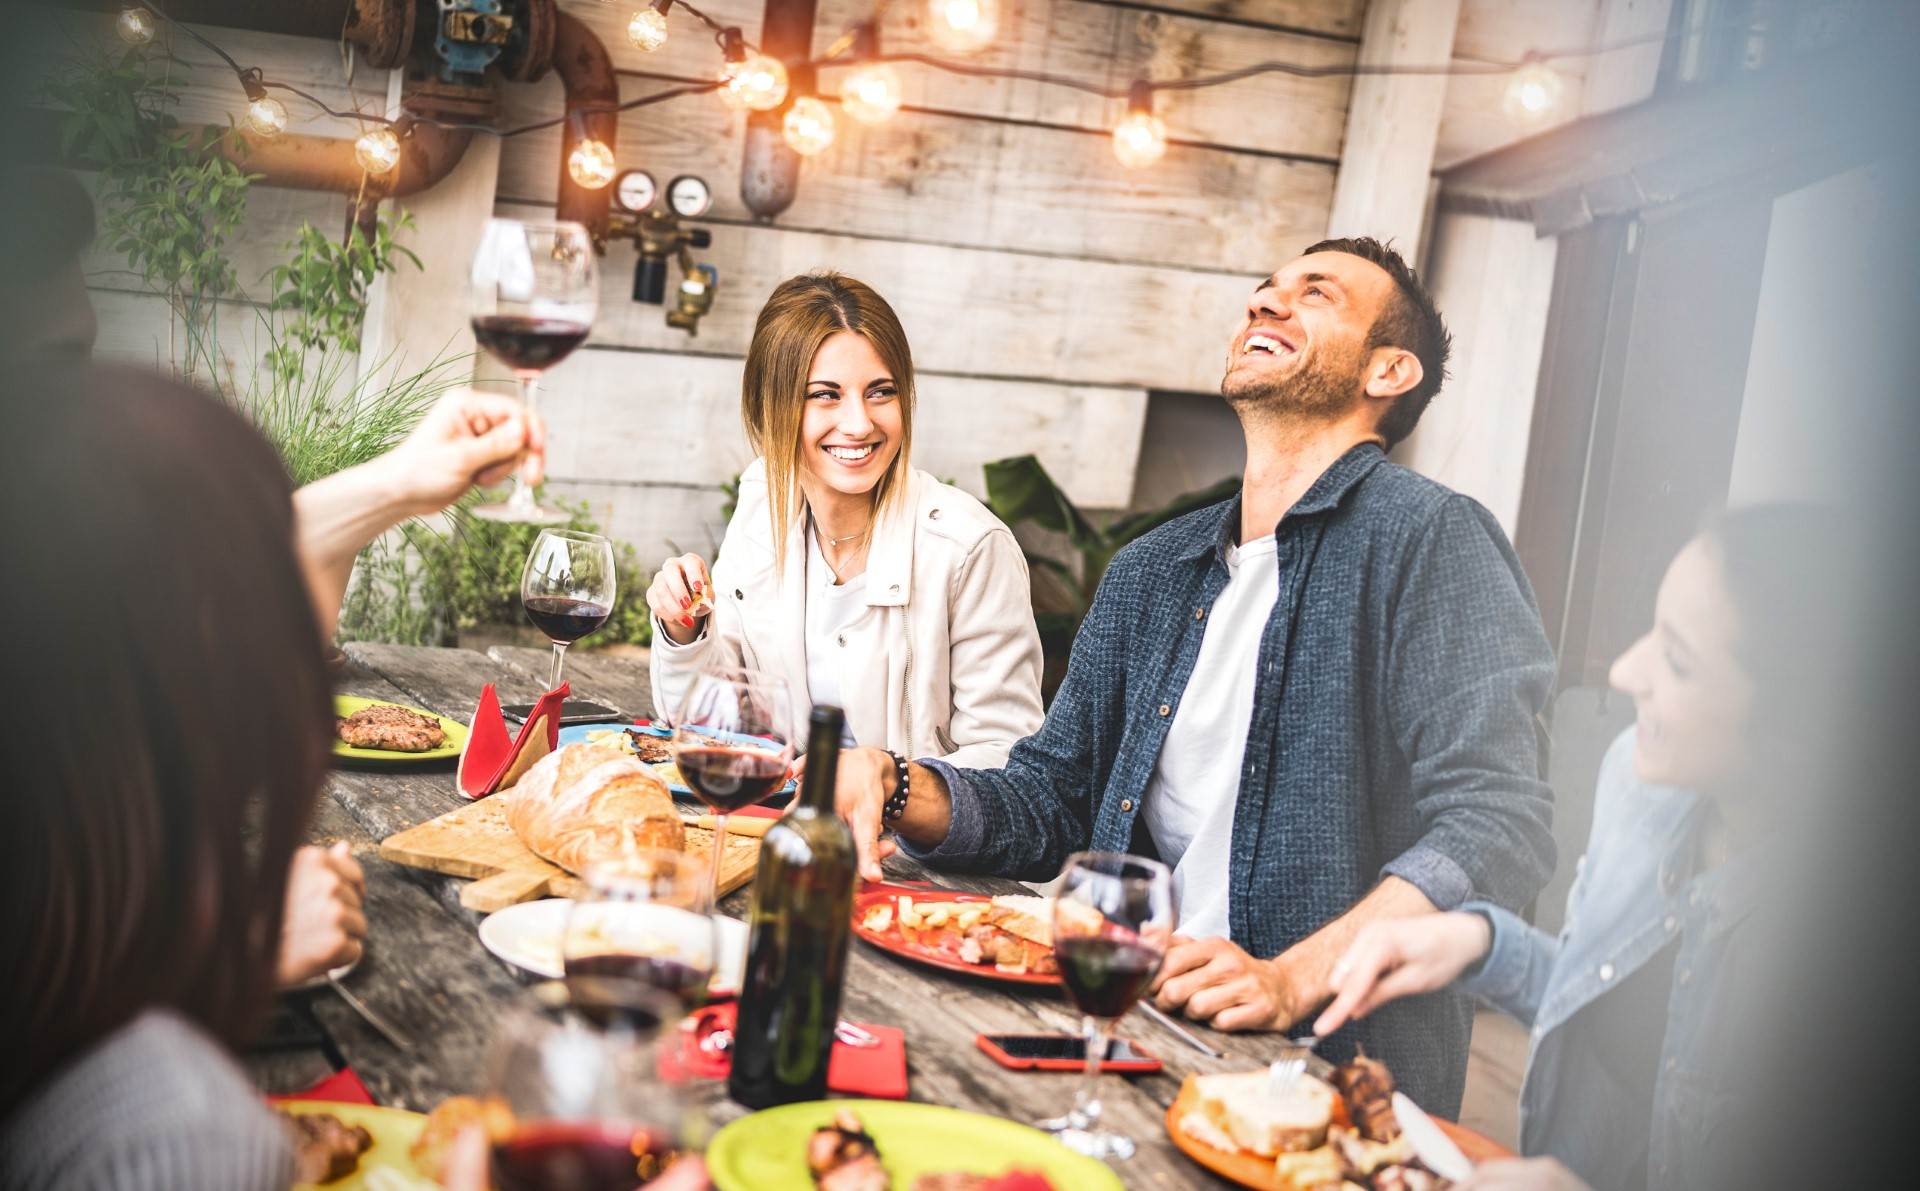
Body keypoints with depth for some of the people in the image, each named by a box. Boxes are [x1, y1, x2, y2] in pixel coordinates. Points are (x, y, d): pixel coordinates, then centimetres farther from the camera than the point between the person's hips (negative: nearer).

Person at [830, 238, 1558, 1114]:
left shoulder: (1429, 539, -6)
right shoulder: (1149, 573, 15)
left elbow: (1498, 823, -16)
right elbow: (1049, 808, 18)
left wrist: (1291, 979, -26)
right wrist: (895, 788, -2)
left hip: (1337, 1077, -7)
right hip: (1139, 1038, 7)